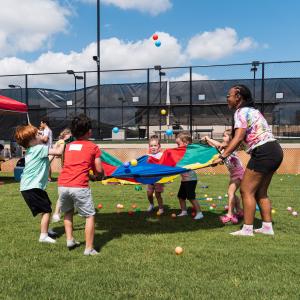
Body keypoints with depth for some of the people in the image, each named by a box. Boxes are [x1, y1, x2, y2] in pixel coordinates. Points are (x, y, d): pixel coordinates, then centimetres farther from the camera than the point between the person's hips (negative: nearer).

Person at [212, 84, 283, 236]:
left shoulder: (241, 112, -8)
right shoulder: (252, 110, 21)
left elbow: (238, 138, -20)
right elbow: (244, 137, 24)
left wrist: (222, 157, -22)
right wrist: (225, 147, 30)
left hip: (264, 153, -10)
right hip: (275, 151, 10)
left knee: (247, 190, -2)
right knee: (260, 191, 16)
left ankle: (247, 229, 2)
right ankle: (267, 227, 19)